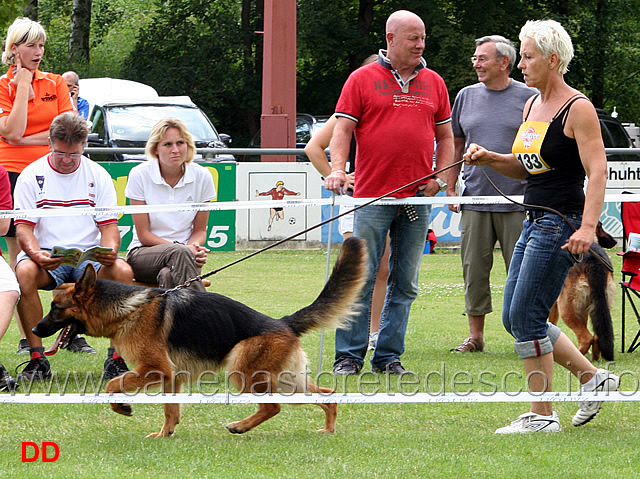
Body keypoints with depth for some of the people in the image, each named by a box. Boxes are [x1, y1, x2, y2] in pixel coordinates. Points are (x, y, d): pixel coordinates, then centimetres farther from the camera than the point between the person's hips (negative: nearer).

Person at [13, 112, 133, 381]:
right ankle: (37, 358, -26)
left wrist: (110, 251, -20)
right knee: (24, 272, -36)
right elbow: (23, 227, -3)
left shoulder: (98, 176, 7)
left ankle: (116, 359, -23)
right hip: (47, 257, -1)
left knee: (123, 272, -31)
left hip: (91, 257, 1)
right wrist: (35, 253, -26)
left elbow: (109, 225, 4)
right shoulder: (32, 175, 2)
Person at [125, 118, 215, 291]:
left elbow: (200, 230, 9)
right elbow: (144, 235, -6)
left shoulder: (201, 176, 1)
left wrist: (195, 247, -15)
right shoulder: (139, 175, -5)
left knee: (169, 275, -37)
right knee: (179, 253, -38)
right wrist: (184, 248, -20)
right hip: (143, 253, -2)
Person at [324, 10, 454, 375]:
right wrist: (338, 168, -17)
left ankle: (389, 356, 10)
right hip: (373, 195, -4)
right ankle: (349, 356, -1)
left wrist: (440, 177, 5)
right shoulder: (362, 80, 3)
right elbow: (343, 129, -1)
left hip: (418, 199, 4)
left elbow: (445, 136, 19)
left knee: (405, 283, 5)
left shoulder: (434, 83, 13)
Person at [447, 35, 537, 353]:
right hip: (474, 198, 3)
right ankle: (475, 335, 12)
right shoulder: (467, 96, 11)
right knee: (474, 268, 4)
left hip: (517, 200, -3)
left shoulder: (529, 98, 0)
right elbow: (456, 146, 17)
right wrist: (450, 190, 11)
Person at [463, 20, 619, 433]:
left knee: (526, 317, -10)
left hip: (561, 224, -10)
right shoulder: (532, 105, 14)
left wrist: (588, 228, -29)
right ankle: (594, 378, 20)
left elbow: (598, 171, -19)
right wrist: (489, 158, 5)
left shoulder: (578, 108, -12)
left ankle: (543, 415, -1)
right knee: (515, 319, 9)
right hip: (535, 222, 10)